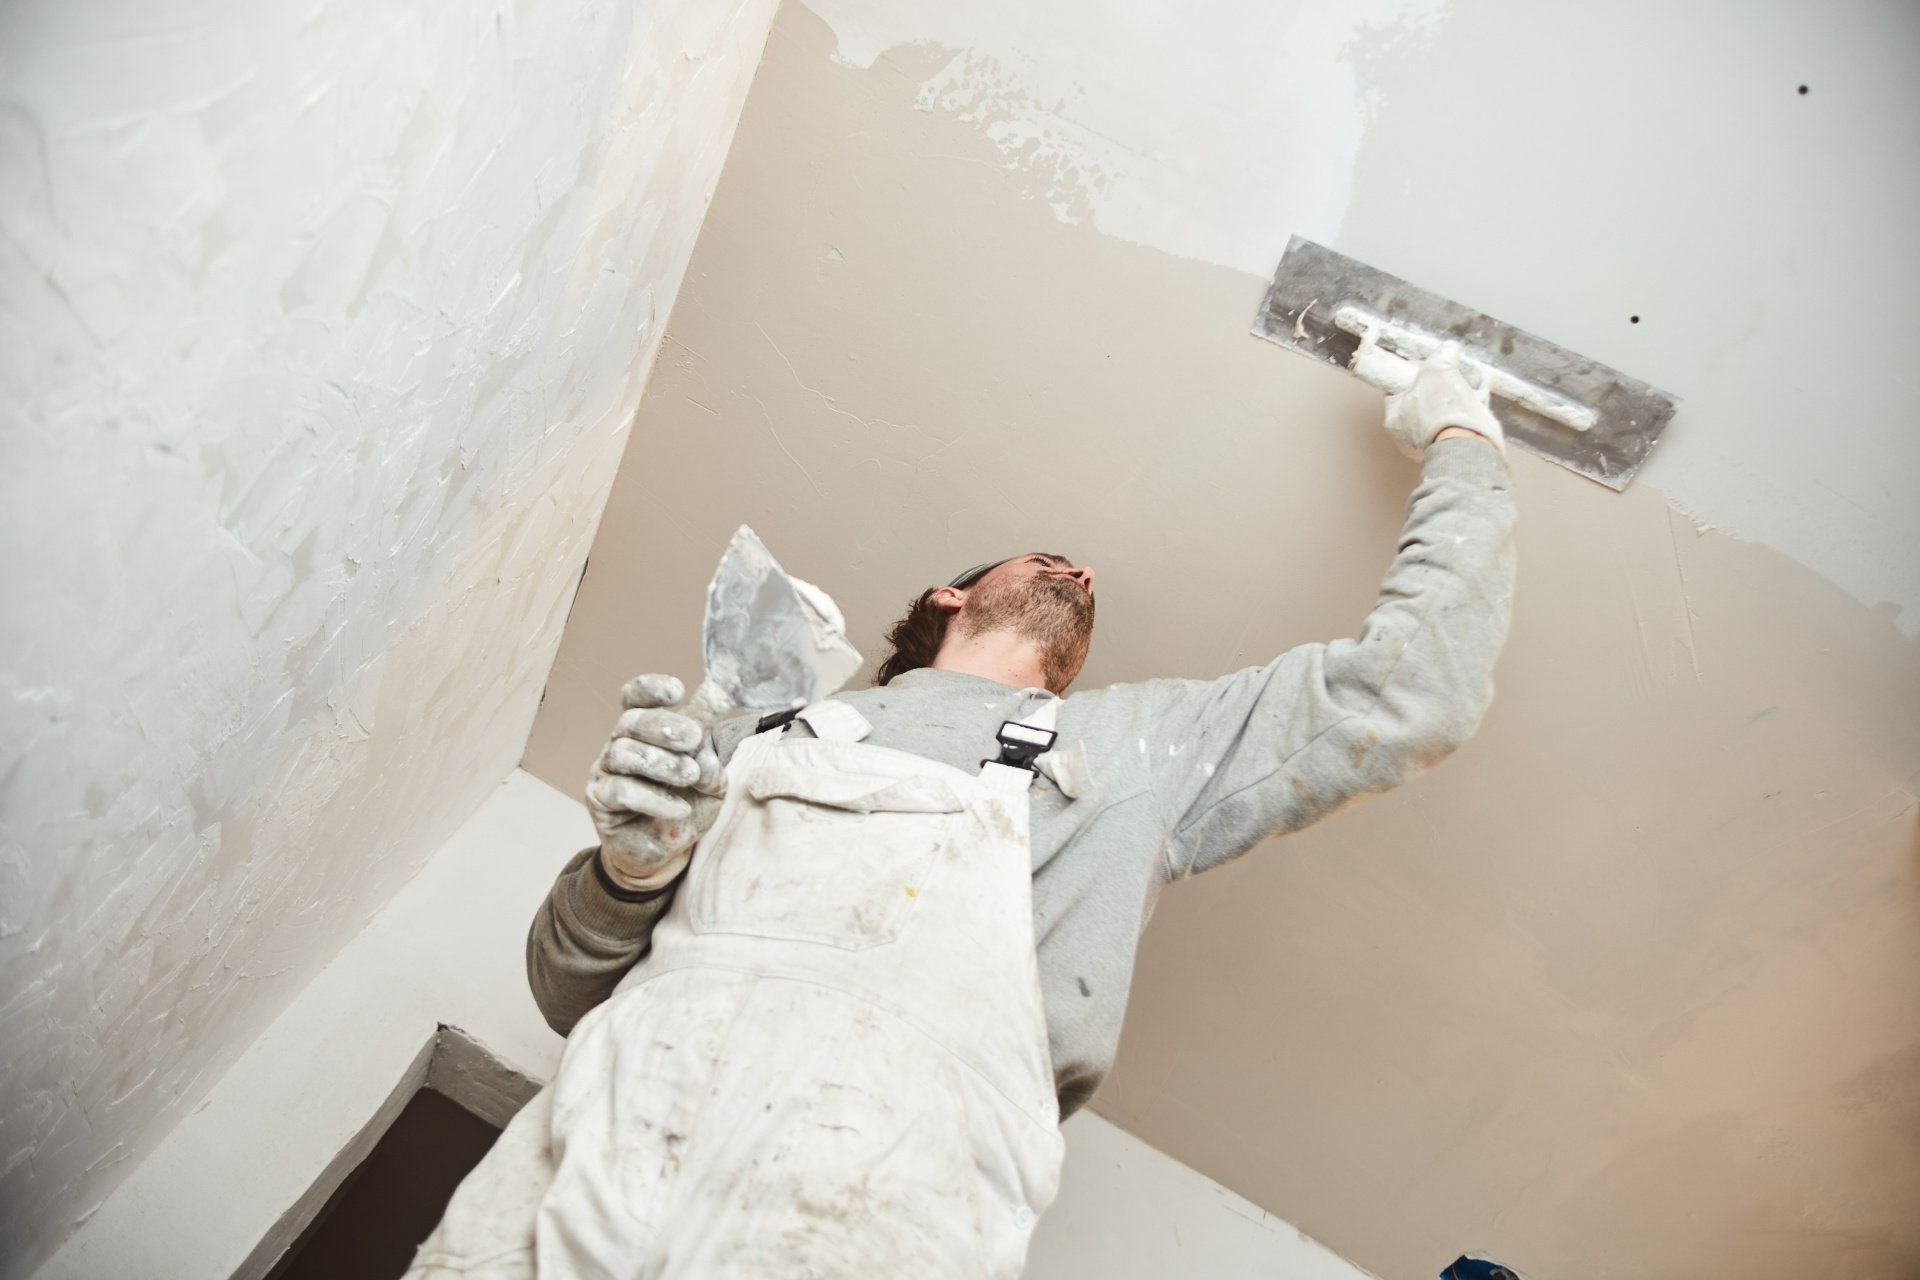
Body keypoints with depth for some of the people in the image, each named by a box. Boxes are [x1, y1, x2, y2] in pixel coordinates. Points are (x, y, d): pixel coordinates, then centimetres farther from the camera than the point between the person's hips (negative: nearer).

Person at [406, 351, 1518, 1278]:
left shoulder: (1139, 739, 20)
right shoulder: (762, 738, 20)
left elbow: (1412, 691, 16)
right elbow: (571, 991, 19)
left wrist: (1460, 443, 26)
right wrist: (626, 869, -2)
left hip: (875, 1188, 1)